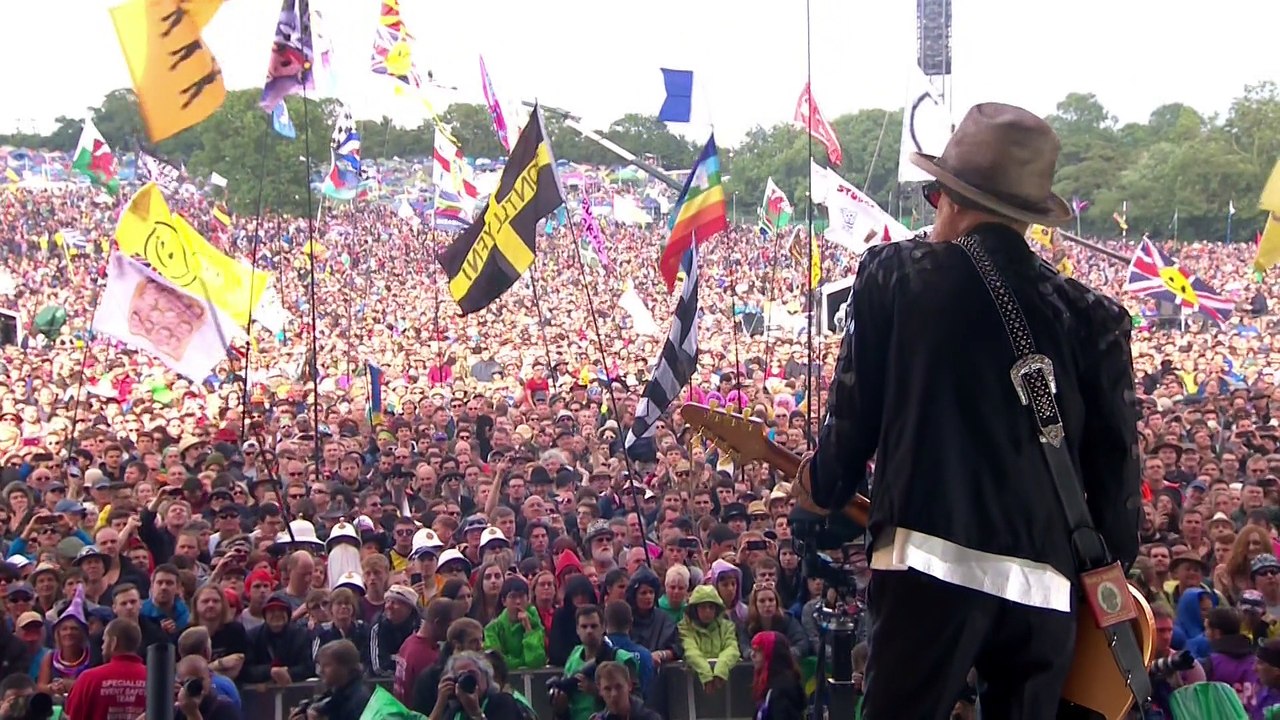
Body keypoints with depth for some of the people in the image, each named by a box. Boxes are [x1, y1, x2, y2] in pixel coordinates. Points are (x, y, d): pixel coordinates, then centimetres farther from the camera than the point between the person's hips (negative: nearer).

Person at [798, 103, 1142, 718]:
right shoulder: (1093, 316, 10)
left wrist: (823, 494, 26)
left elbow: (854, 407, 9)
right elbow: (1116, 464, 10)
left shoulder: (895, 273, 4)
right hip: (1050, 581, 4)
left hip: (931, 562, -3)